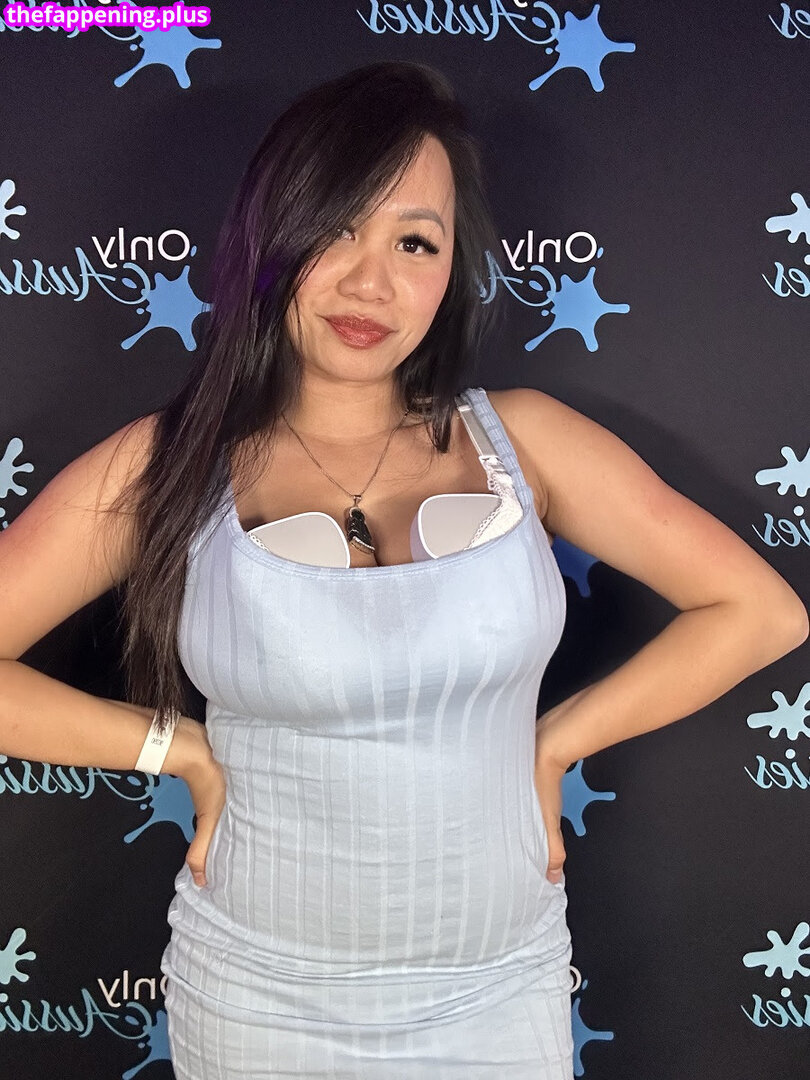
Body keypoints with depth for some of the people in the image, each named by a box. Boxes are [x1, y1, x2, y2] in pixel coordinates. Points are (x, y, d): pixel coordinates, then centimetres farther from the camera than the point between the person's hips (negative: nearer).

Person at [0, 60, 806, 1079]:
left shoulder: (519, 438, -6)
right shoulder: (165, 465, -9)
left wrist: (556, 740, -5)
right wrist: (180, 748, -10)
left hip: (503, 991, 1)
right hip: (259, 994, -1)